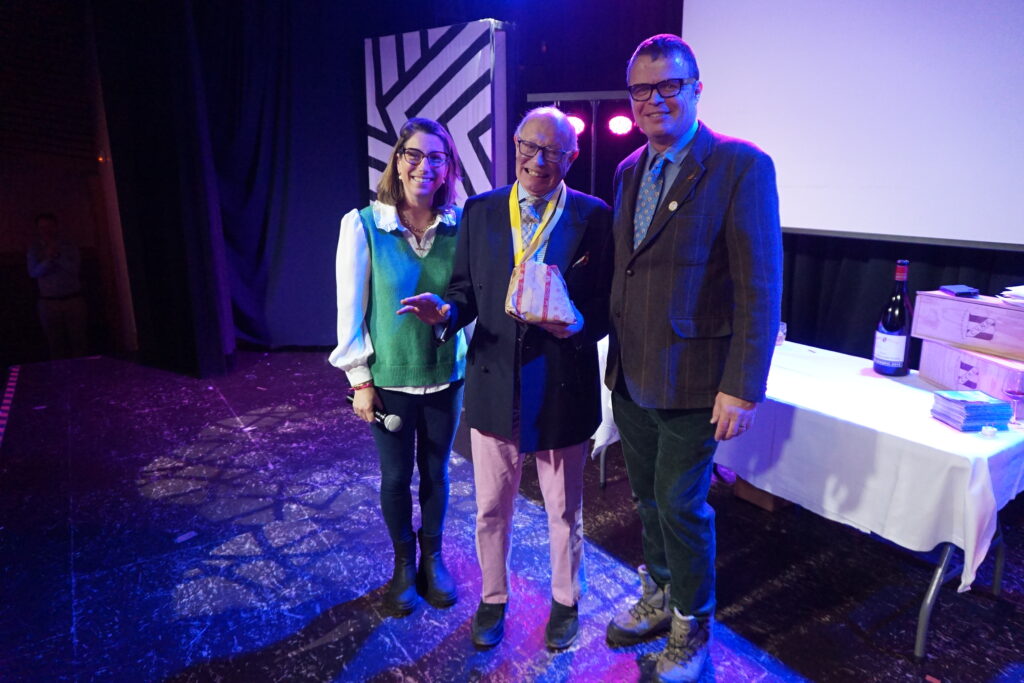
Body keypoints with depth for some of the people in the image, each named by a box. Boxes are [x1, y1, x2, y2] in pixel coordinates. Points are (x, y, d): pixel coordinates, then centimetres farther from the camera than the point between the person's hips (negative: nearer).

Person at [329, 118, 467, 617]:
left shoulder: (461, 224, -7)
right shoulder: (363, 225, -11)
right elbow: (351, 307, -7)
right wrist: (359, 379, -6)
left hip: (445, 374, 1)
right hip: (389, 376, -1)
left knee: (436, 471, 16)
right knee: (396, 475, 14)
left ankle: (433, 557, 41)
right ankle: (404, 563, 39)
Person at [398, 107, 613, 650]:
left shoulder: (594, 217, -4)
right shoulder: (479, 212, 3)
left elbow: (608, 304, -4)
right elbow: (466, 291, 5)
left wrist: (580, 324, -24)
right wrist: (445, 311, -16)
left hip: (563, 390, -2)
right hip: (494, 386, 2)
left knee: (564, 510, 18)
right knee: (490, 508, 17)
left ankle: (565, 601, 44)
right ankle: (492, 598, 43)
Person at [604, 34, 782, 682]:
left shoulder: (742, 166, -11)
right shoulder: (629, 171, 10)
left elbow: (760, 287, -15)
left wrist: (743, 387, -18)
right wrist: (616, 353, 9)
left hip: (691, 381, -6)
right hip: (630, 377, 6)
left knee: (682, 505, 6)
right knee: (649, 498, 19)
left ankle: (692, 628, 31)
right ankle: (660, 596, 43)